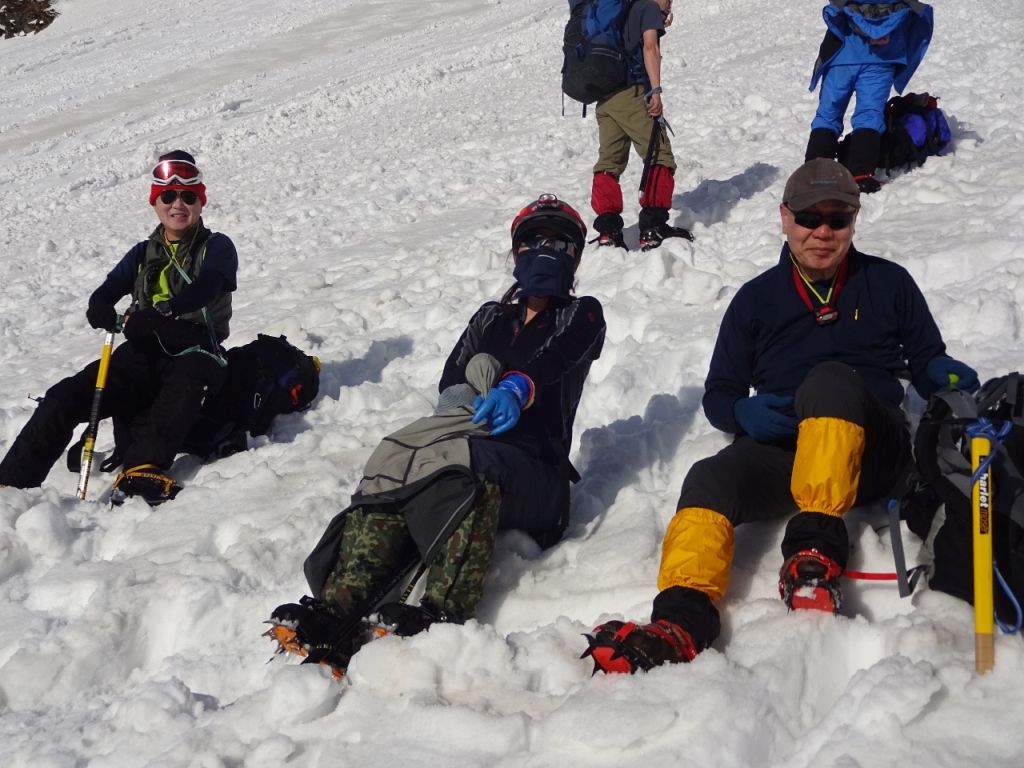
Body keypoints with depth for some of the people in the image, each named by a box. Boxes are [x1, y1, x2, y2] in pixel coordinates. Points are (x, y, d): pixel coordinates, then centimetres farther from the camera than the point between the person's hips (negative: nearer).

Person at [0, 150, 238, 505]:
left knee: (188, 380, -41)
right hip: (143, 353, 4)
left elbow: (205, 287, -14)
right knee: (65, 396, -18)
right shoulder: (143, 253, 21)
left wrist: (162, 313, -35)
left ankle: (142, 471, -54)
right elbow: (104, 295, 7)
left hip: (194, 350, -4)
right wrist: (104, 313, -21)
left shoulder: (217, 248, 8)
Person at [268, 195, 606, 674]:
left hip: (534, 470, -4)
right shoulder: (491, 318, 29)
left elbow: (553, 360, -9)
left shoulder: (582, 316, 16)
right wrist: (474, 404, -13)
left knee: (463, 466, -38)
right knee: (393, 468, -27)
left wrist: (515, 389, -31)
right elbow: (452, 381, 12)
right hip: (473, 441, 4)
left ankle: (442, 614, -53)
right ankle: (336, 611, -43)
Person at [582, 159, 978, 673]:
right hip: (780, 451, 1)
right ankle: (680, 621, -51)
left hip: (869, 452, -1)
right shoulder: (757, 298, 16)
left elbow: (927, 363, 19)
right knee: (711, 478, -31)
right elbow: (719, 394, 17)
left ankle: (814, 547, -43)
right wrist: (745, 413, -8)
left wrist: (948, 378, -7)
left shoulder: (889, 283, 15)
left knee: (830, 379, -34)